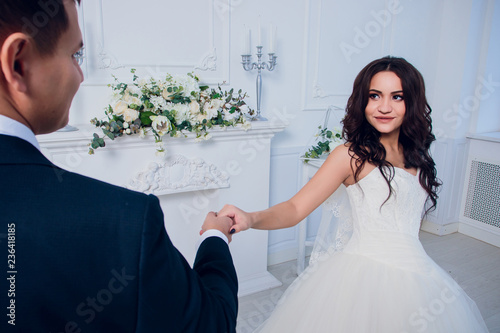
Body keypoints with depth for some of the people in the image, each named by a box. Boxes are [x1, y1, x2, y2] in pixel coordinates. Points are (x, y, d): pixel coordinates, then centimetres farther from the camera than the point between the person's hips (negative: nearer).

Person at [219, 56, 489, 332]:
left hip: (413, 275, 6)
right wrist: (250, 218, -36)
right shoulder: (351, 155, -12)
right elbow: (295, 208, -21)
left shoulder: (416, 156, 5)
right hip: (365, 275, -6)